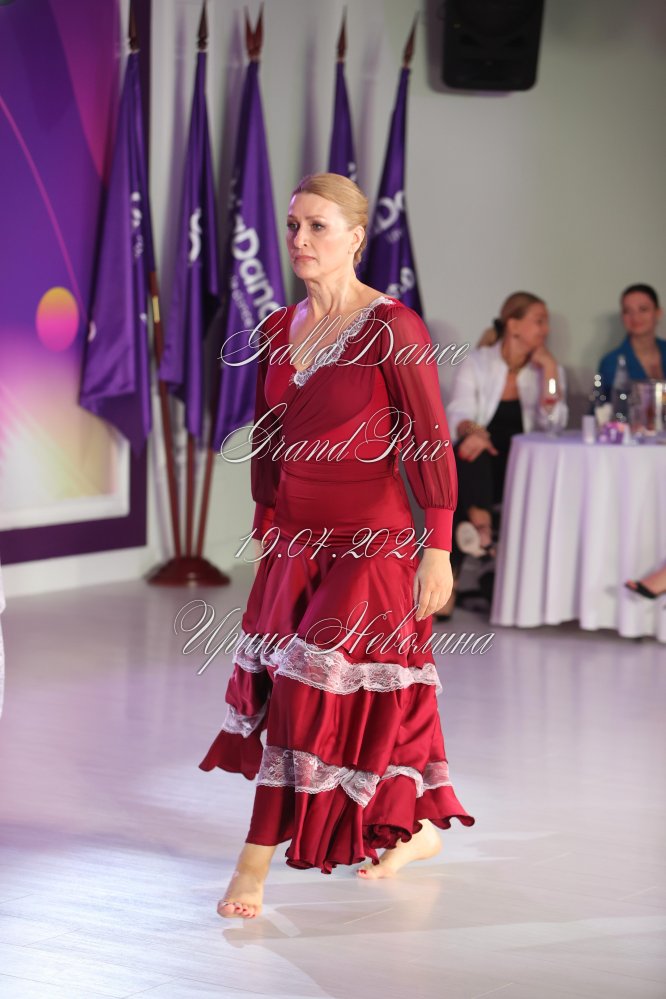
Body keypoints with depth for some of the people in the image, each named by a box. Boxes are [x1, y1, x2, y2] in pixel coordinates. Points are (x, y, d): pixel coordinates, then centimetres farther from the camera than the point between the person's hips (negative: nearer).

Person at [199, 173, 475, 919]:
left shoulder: (392, 328, -12)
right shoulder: (278, 331, 8)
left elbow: (429, 443, -12)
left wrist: (438, 549, -15)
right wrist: (265, 534, 15)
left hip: (370, 543, -7)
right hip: (296, 542, 7)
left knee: (313, 691, -8)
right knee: (288, 687, 12)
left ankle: (256, 862, -1)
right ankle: (419, 828, 29)